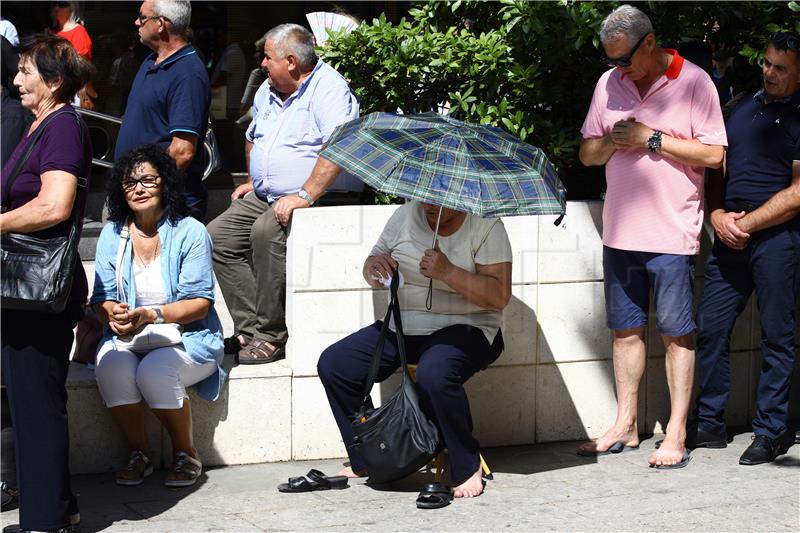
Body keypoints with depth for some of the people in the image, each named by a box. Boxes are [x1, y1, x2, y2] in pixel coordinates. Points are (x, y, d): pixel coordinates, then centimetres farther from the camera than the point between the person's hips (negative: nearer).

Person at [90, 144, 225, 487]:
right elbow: (102, 297, 5)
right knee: (111, 365, -31)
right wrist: (112, 314, -20)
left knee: (154, 370, -34)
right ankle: (138, 454, -10)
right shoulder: (112, 234, 8)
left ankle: (186, 454, -8)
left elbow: (200, 302, -9)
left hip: (186, 336, -3)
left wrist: (152, 315, -24)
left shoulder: (190, 232, -4)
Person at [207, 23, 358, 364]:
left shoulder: (328, 89, -14)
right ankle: (249, 327, -9)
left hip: (315, 199, -10)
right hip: (264, 196, 10)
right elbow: (253, 137, 36)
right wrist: (253, 182, 23)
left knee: (266, 231, -34)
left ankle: (271, 334, -25)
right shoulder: (268, 91, 16)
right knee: (217, 234, -5)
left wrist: (306, 195, -34)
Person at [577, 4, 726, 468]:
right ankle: (626, 427, 19)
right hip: (620, 232, 5)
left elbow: (713, 154, -11)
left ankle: (677, 435, 2)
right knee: (626, 329, 10)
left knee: (677, 334, -2)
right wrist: (611, 142, -8)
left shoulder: (693, 82, -6)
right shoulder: (609, 84, 10)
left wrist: (651, 138, -14)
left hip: (672, 234, -5)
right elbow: (587, 153, 14)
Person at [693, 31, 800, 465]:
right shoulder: (744, 108, 16)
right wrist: (718, 214, 0)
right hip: (730, 236, 6)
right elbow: (717, 169, 18)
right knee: (711, 328, 5)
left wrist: (745, 224, -10)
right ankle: (709, 424, 14)